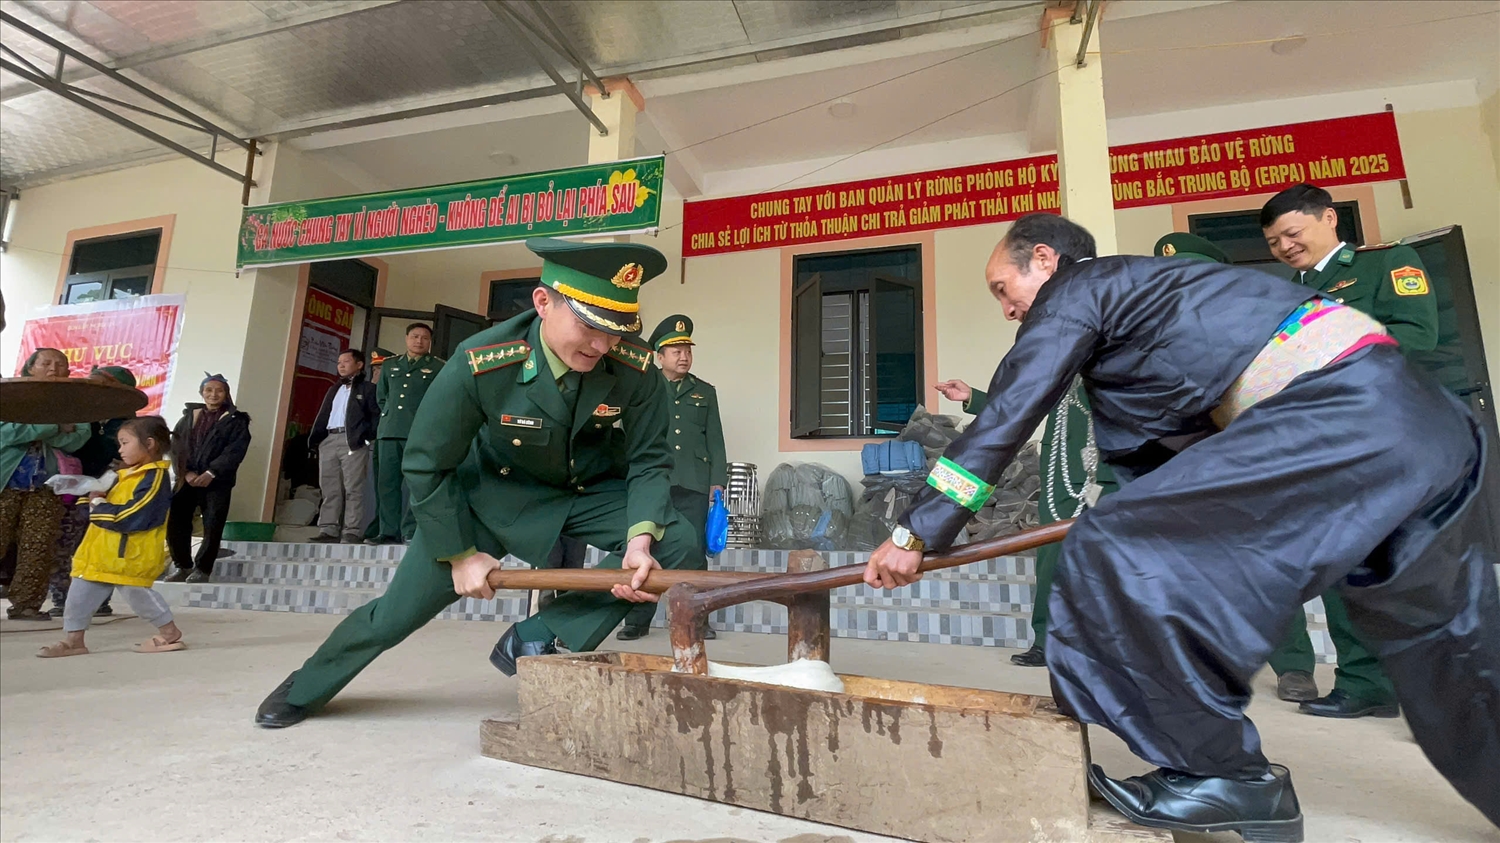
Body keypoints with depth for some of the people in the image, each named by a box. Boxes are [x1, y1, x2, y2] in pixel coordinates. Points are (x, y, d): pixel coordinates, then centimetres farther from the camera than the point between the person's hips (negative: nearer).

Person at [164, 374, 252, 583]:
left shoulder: (236, 420, 1)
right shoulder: (189, 416, 14)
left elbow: (235, 451, -9)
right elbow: (176, 446, 7)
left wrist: (211, 473, -18)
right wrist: (186, 472, -9)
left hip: (217, 482, -4)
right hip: (187, 479, 4)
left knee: (212, 527, -5)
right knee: (174, 522, 2)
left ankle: (202, 569, 8)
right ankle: (183, 566, 17)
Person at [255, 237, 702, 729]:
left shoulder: (636, 369, -27)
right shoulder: (479, 365, -30)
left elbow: (649, 461, -13)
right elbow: (425, 466, -16)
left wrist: (641, 537, -30)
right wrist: (460, 554, -13)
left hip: (591, 491, 2)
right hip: (496, 489, -1)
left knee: (677, 547, -22)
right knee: (401, 609, 3)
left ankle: (537, 641, -10)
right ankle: (300, 692, 35)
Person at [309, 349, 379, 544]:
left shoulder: (368, 388, 8)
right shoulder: (333, 389, 27)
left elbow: (376, 415, -3)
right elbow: (322, 416, 22)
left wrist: (369, 437, -15)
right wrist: (315, 439, 8)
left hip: (353, 441, -7)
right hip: (329, 441, 7)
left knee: (353, 489, -9)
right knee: (330, 490, 4)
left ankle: (352, 532, -11)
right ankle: (328, 530, 5)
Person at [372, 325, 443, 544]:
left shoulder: (439, 367, 6)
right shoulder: (389, 366, 20)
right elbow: (381, 396, 28)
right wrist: (389, 417, 18)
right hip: (389, 431, 5)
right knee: (387, 482, 2)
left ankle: (410, 532, -7)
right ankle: (389, 532, 7)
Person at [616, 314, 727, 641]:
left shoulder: (705, 391, 17)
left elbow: (715, 440, 13)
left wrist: (717, 481, 5)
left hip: (694, 484, 1)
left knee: (694, 553, 2)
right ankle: (637, 621, 9)